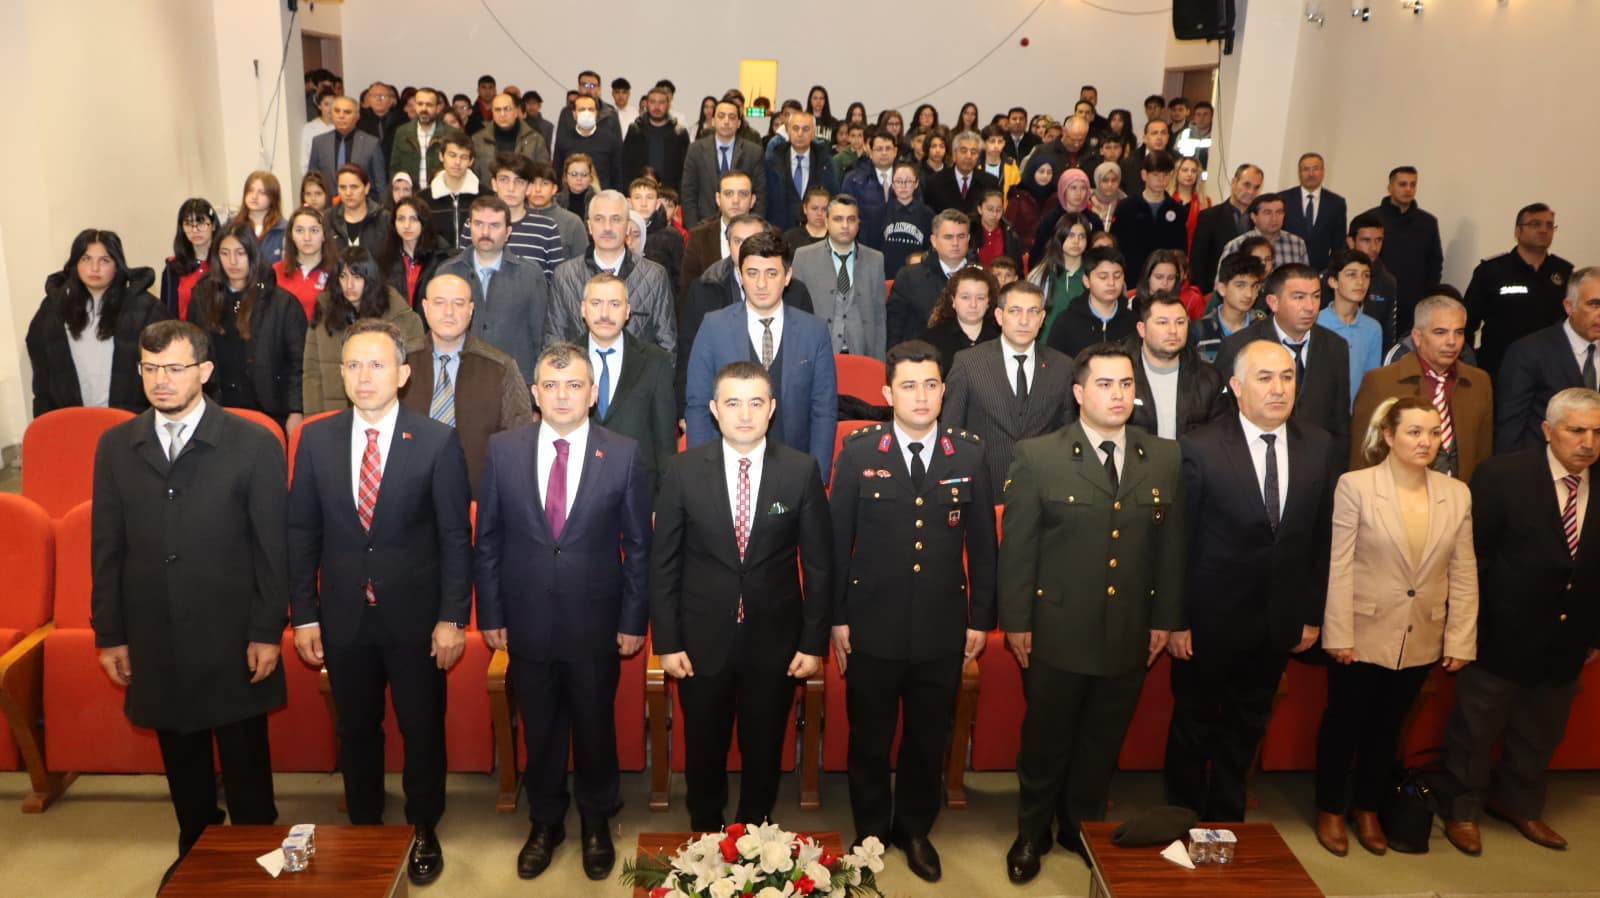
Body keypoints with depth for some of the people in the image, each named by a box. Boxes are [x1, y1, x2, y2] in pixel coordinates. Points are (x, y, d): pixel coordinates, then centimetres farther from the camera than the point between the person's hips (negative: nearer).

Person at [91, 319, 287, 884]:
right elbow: (107, 548, 7)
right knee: (182, 762, 16)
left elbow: (272, 547, -6)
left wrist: (267, 632, -8)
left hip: (232, 640, -3)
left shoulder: (254, 445, -6)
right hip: (155, 641, 3)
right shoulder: (116, 447, 5)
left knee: (246, 762, 7)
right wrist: (109, 635, 5)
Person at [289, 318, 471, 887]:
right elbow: (302, 533, 3)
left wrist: (452, 618, -10)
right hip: (344, 615, 3)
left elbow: (456, 536, -7)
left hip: (415, 615, -2)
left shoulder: (437, 442, -9)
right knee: (356, 729, 16)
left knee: (423, 728, 10)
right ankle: (364, 829, 35)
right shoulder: (316, 439, 0)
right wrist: (304, 615, 0)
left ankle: (424, 831, 31)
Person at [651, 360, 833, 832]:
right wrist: (666, 641, -5)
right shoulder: (683, 470, -6)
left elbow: (819, 563, -2)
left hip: (775, 640, 0)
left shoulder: (802, 470, -7)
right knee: (703, 751, 16)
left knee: (764, 752, 16)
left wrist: (814, 642, -4)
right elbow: (664, 562, -2)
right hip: (703, 639, 0)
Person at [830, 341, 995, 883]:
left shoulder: (969, 455, -1)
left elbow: (982, 543, 4)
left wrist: (980, 619, 4)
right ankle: (870, 832, 34)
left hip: (943, 630, 2)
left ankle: (915, 829, 38)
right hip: (873, 628, -1)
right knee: (869, 739, 13)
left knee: (929, 739, 16)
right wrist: (837, 618, -3)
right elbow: (837, 541, -2)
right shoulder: (858, 452, -5)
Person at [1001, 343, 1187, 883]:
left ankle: (1084, 827, 39)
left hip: (1130, 634, 3)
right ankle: (1031, 833, 32)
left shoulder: (1165, 459, 3)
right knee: (1046, 739, 12)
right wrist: (1016, 621, -7)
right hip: (1057, 631, -3)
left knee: (1103, 741, 17)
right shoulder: (1037, 457, -8)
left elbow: (1171, 544, 6)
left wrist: (1165, 618, 5)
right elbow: (1017, 546, -6)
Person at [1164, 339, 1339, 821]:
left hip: (1278, 622, 4)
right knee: (1194, 727, 13)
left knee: (1247, 728, 18)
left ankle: (1225, 820, 36)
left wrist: (1312, 614, 4)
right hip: (1210, 619, -4)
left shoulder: (1319, 447, -2)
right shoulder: (1200, 447, -15)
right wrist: (1176, 620, -12)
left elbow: (1322, 538, 4)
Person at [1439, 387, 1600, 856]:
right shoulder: (1502, 474, -14)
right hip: (1500, 636, -4)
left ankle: (1519, 803, 42)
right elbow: (1472, 554, -12)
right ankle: (1462, 810, 30)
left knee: (1539, 734, 21)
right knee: (1475, 731, 11)